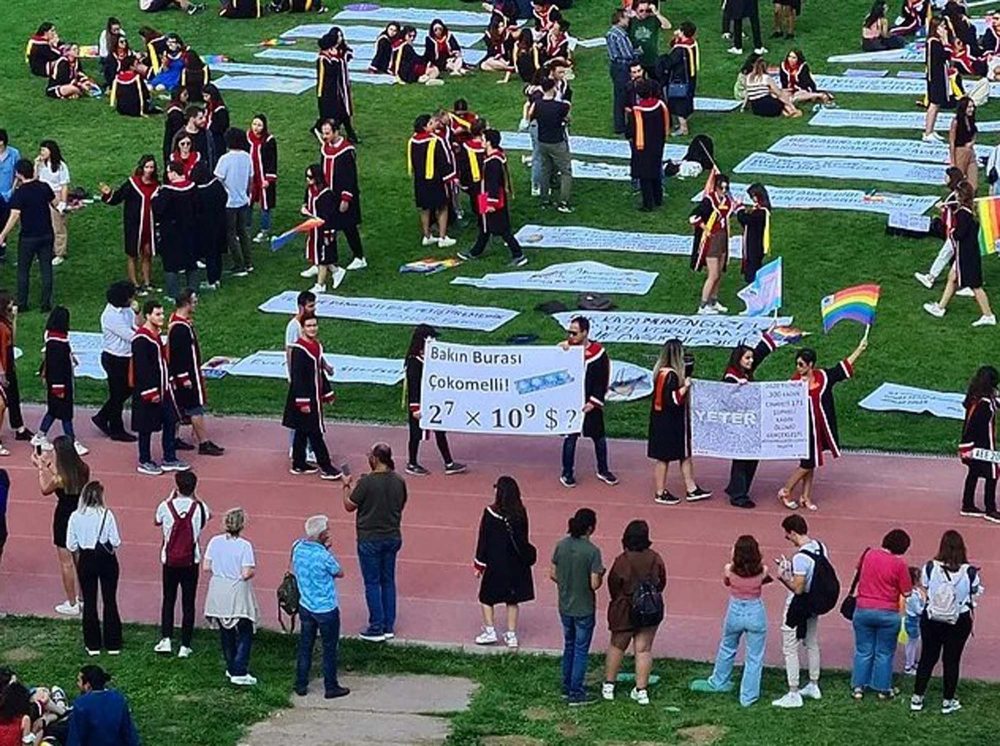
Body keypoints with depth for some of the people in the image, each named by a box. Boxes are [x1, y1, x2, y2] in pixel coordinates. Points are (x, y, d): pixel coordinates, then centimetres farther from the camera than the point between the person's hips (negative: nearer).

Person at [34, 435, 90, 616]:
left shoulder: (60, 478, -26)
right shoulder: (83, 469, -7)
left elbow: (45, 489, -6)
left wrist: (41, 468, 3)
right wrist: (47, 466, 13)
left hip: (64, 519, -7)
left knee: (66, 563, 8)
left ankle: (71, 604, 18)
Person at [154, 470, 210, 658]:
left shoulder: (166, 506, -11)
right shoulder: (199, 508, -10)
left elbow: (157, 520, 12)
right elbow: (208, 515, 15)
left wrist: (171, 497, 15)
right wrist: (195, 498, 14)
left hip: (170, 560, 0)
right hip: (191, 561, 0)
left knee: (168, 600, 15)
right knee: (188, 603, 6)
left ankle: (166, 639, 3)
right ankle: (185, 646, 6)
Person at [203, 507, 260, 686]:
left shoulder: (215, 542, -4)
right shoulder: (244, 546, -17)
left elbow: (206, 567, -2)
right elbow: (247, 573, -20)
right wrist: (254, 570, 1)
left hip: (219, 595, 5)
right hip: (237, 594, -5)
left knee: (226, 632, 19)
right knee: (245, 634, 6)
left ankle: (231, 668, 27)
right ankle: (239, 673, -1)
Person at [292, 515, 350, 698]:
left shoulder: (297, 548, -8)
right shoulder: (323, 556, -27)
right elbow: (339, 573, -10)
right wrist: (329, 551, -3)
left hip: (305, 606, 6)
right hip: (326, 609, -6)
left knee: (305, 646, 17)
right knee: (330, 649, 9)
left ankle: (301, 685, 23)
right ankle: (331, 687, 18)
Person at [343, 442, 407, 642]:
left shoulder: (367, 482, -20)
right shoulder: (399, 481, -3)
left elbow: (350, 506, -10)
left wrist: (347, 487, 6)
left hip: (370, 540, -5)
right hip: (392, 537, 5)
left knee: (372, 583, 5)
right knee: (388, 581, 15)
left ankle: (376, 629, 8)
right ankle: (389, 627, 20)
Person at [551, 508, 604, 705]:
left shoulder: (561, 546, -6)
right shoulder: (592, 552, -21)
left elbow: (553, 574, 1)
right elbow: (594, 584, -21)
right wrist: (601, 574, 0)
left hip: (565, 606, 5)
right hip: (584, 608, -5)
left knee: (569, 646, 21)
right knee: (581, 650, 6)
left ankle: (567, 688, 30)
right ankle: (576, 694, 10)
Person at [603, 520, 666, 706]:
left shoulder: (622, 561, -19)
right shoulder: (655, 559, -10)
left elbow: (613, 586, -9)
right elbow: (662, 582, 1)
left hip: (625, 610, -2)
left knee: (616, 646, 16)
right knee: (644, 649, 9)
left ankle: (608, 685, 22)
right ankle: (641, 689, 9)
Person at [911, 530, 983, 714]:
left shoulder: (930, 568, -14)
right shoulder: (970, 572, -14)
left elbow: (924, 587, 1)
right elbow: (976, 592, -1)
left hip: (931, 620, 1)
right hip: (960, 621, -1)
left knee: (927, 658, 13)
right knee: (952, 660, 10)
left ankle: (917, 698, 19)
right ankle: (948, 701, 18)